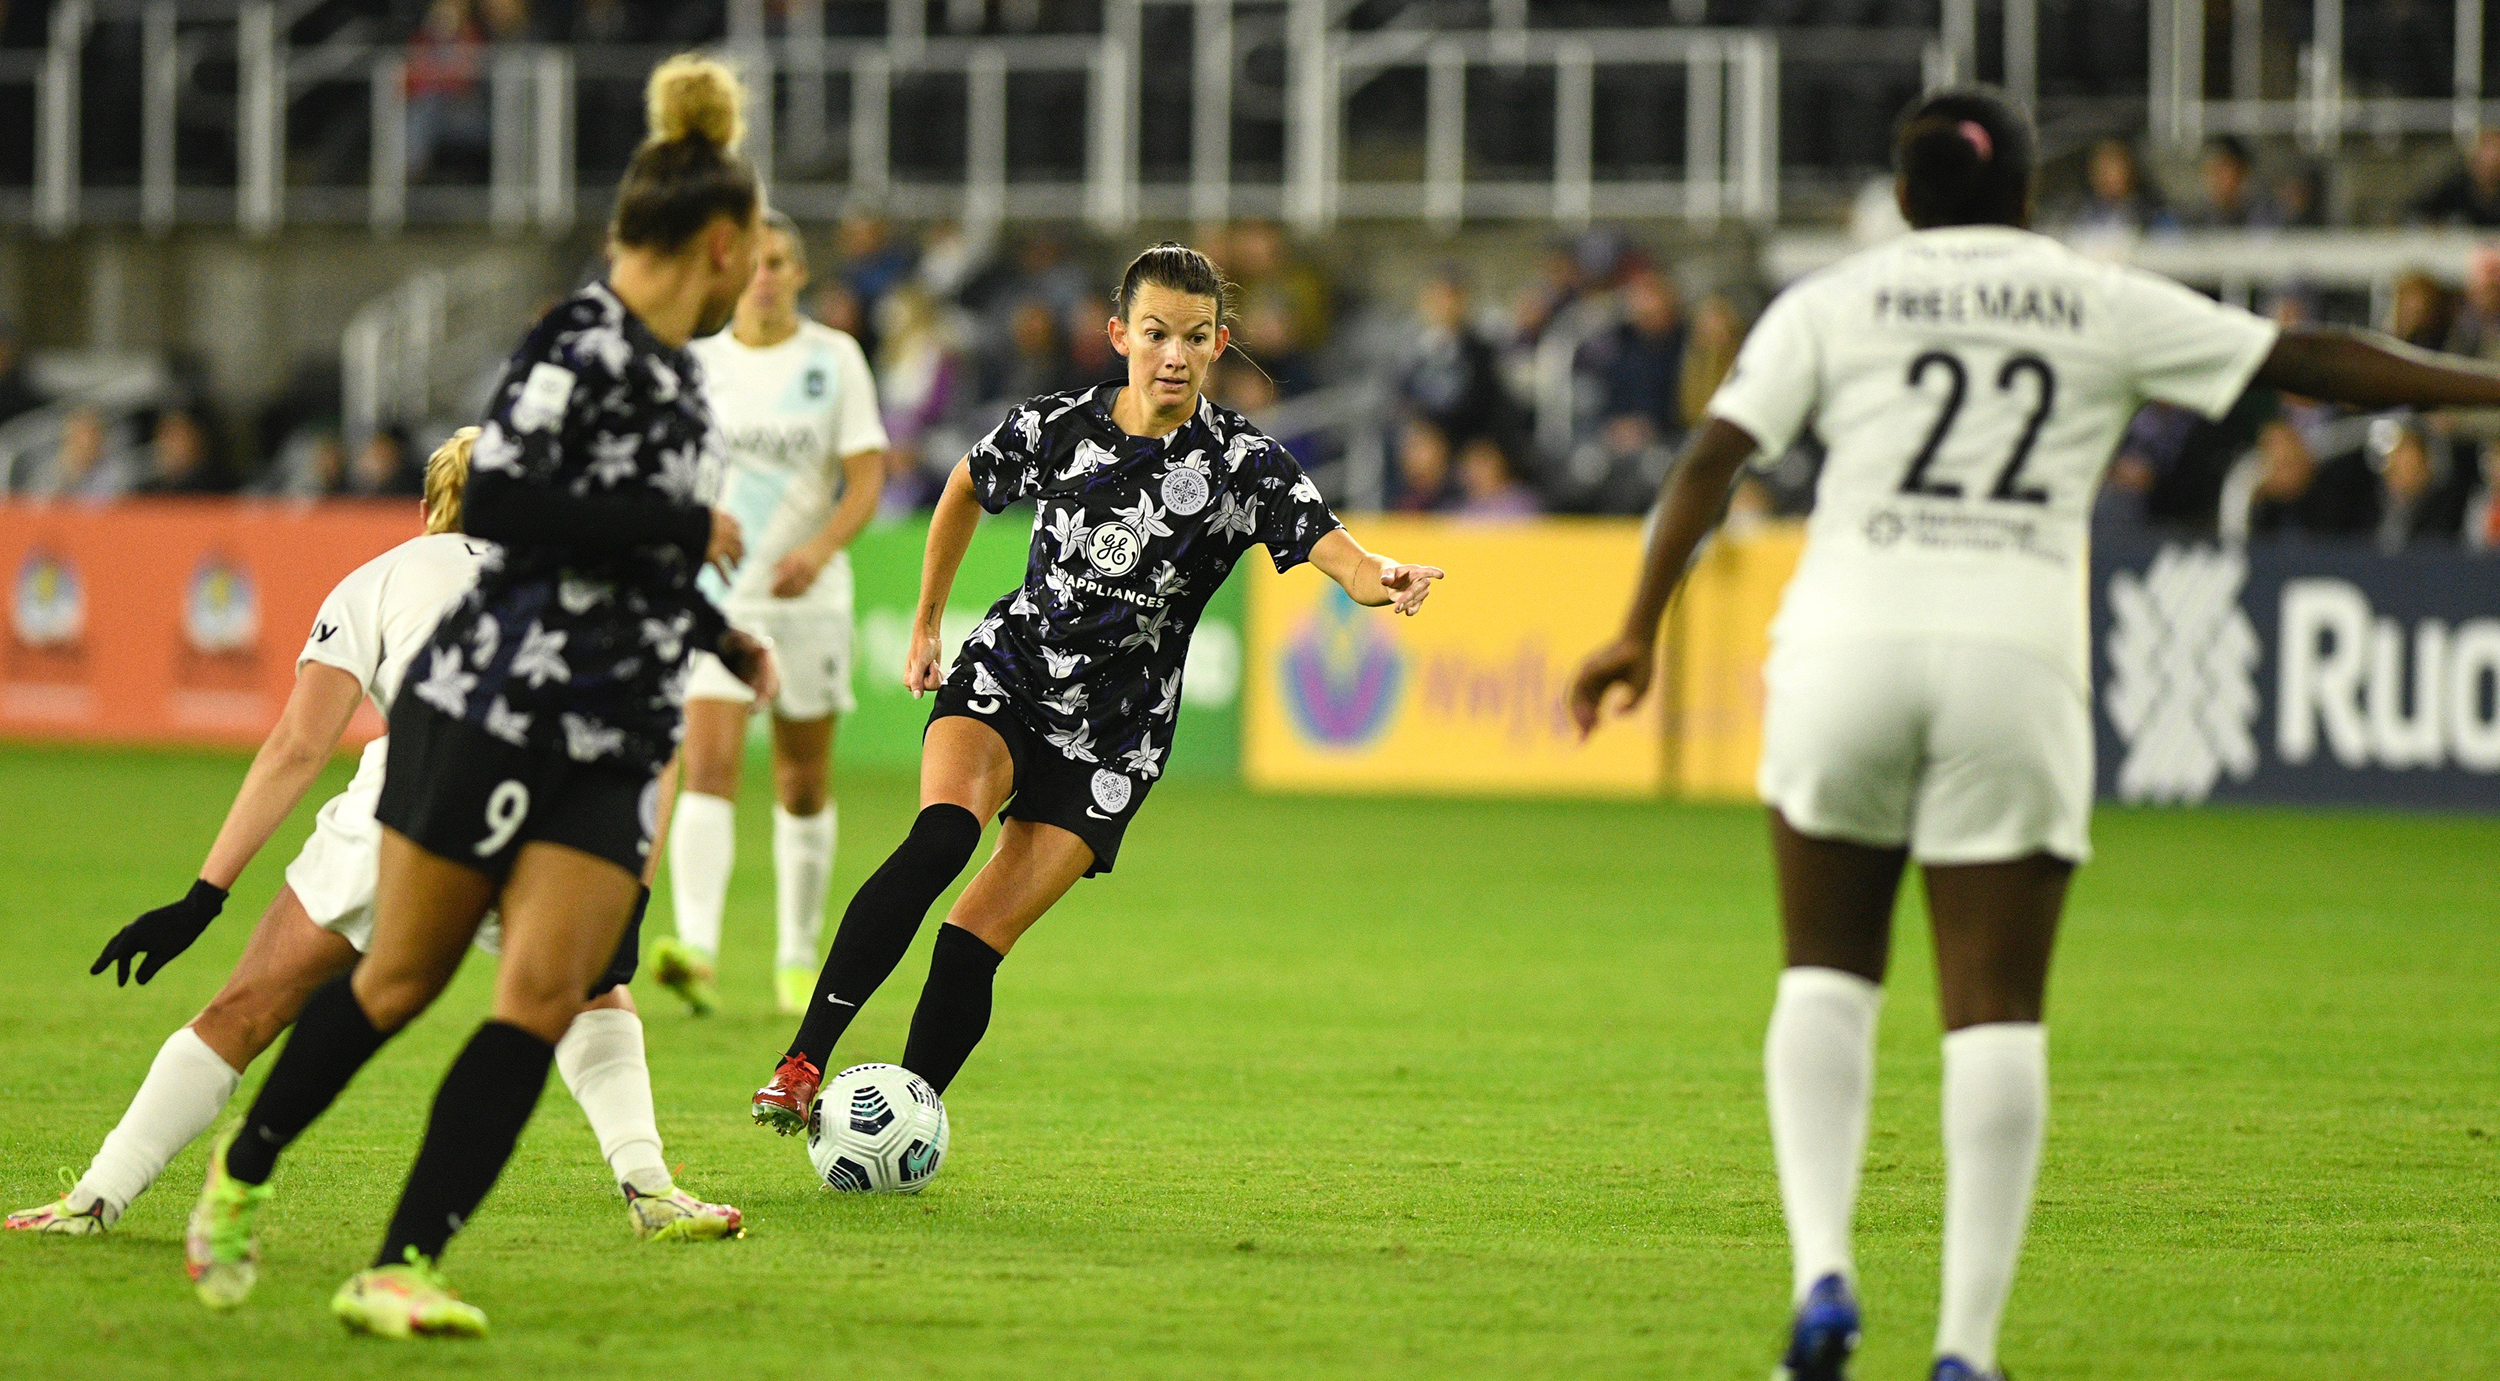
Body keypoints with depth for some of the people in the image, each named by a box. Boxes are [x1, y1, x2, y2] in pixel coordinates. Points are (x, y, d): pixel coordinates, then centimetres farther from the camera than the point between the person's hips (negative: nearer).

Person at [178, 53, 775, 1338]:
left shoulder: (673, 371, 15)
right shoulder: (584, 340, -12)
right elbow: (493, 496, -24)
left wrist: (717, 636, 26)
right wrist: (678, 526, -18)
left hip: (614, 745, 7)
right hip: (487, 706, -7)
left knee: (539, 1003, -7)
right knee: (402, 977, 5)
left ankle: (398, 1271, -7)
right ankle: (242, 1171, 29)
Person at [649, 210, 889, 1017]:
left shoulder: (834, 359, 0)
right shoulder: (695, 361, 4)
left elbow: (867, 478, -6)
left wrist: (820, 549, -22)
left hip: (809, 595, 0)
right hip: (714, 594, 0)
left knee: (804, 785, 8)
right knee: (708, 766, -17)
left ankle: (797, 957, 23)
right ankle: (695, 950, -30)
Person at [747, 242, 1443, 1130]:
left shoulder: (1241, 465, -12)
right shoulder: (1057, 426, -5)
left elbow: (1338, 554, -25)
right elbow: (967, 489, 16)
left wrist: (1384, 582, -48)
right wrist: (926, 622, 20)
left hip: (1114, 738, 0)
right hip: (1007, 672, 1)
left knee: (977, 938, -9)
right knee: (941, 835, -29)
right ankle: (802, 1064, -31)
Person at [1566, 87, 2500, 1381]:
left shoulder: (1833, 301, 11)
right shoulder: (2103, 305, 13)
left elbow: (1713, 454, 2)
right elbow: (2309, 359, 14)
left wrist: (1639, 630, 1)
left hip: (1848, 644, 0)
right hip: (2017, 658, 0)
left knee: (1826, 976, 16)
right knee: (1998, 1015, 3)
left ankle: (1821, 1274, -2)